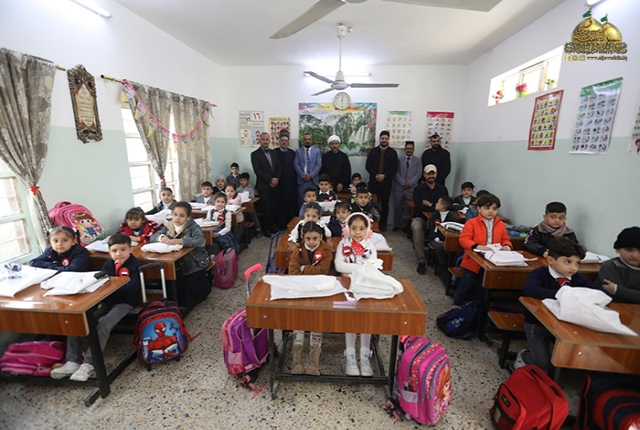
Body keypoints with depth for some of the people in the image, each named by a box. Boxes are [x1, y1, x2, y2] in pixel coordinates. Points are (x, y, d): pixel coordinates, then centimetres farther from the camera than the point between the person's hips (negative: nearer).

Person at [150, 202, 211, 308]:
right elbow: (153, 237, -1)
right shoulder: (168, 226, 2)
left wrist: (180, 241, -43)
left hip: (194, 262, -5)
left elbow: (200, 240, -32)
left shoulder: (193, 227, -15)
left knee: (191, 287, -15)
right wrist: (161, 237, -25)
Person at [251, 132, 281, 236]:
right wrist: (270, 179, -14)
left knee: (274, 207, 6)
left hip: (274, 185, 4)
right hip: (263, 186, -4)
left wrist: (276, 179, -6)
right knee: (266, 207, 0)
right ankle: (266, 228, 15)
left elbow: (279, 168, 10)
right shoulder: (255, 154, -2)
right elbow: (257, 171, -12)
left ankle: (272, 225, 22)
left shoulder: (274, 153, 14)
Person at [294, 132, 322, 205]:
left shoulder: (317, 151, 10)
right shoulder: (298, 151, 10)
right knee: (302, 201, 0)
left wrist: (311, 175, -11)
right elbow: (296, 165, 1)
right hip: (302, 179, 0)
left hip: (313, 179, 0)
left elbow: (319, 165, 0)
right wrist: (303, 175, -11)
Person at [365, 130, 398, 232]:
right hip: (373, 181, 0)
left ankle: (383, 223, 18)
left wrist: (384, 176, -14)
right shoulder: (373, 151, 6)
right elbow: (368, 166, 2)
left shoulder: (393, 152, 4)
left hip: (387, 182, 0)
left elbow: (395, 169, 0)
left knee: (385, 203, 8)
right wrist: (376, 175, -13)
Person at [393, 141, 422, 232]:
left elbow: (419, 174, 1)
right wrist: (403, 183, -12)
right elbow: (396, 173, 0)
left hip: (411, 188, 0)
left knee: (407, 207, 2)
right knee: (397, 207, 5)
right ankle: (397, 224, 17)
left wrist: (410, 183, -11)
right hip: (399, 187, 0)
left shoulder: (417, 160, 10)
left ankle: (405, 225, 14)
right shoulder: (399, 159, 8)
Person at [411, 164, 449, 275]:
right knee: (417, 228, -36)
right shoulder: (418, 189, 1)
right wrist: (436, 207, -16)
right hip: (420, 217, -2)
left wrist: (429, 204, -5)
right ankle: (421, 261, -26)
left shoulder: (442, 189, 11)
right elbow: (418, 206, -14)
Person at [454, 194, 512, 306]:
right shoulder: (472, 223, -12)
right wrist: (477, 246, -33)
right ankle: (456, 305, 23)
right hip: (473, 261, -4)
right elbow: (463, 239, -19)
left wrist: (507, 246, -12)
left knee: (482, 286, 18)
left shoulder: (501, 225, 4)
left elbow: (505, 240, 11)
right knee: (467, 285, 3)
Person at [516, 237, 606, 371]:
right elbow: (529, 289, -37)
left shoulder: (575, 278, -1)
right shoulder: (541, 273, -19)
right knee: (543, 363, -14)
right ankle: (523, 356, 19)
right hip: (537, 325, -6)